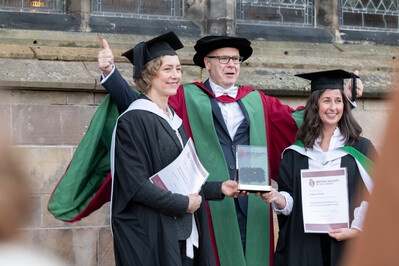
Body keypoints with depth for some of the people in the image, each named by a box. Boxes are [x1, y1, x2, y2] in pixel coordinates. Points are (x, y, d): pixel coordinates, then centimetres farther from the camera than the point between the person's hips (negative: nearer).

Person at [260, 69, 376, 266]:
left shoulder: (360, 148, 4)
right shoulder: (297, 152, 9)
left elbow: (373, 195, -1)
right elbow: (290, 199, 7)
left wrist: (357, 229, -13)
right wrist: (277, 198, -14)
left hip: (347, 242, -1)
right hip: (305, 245, 2)